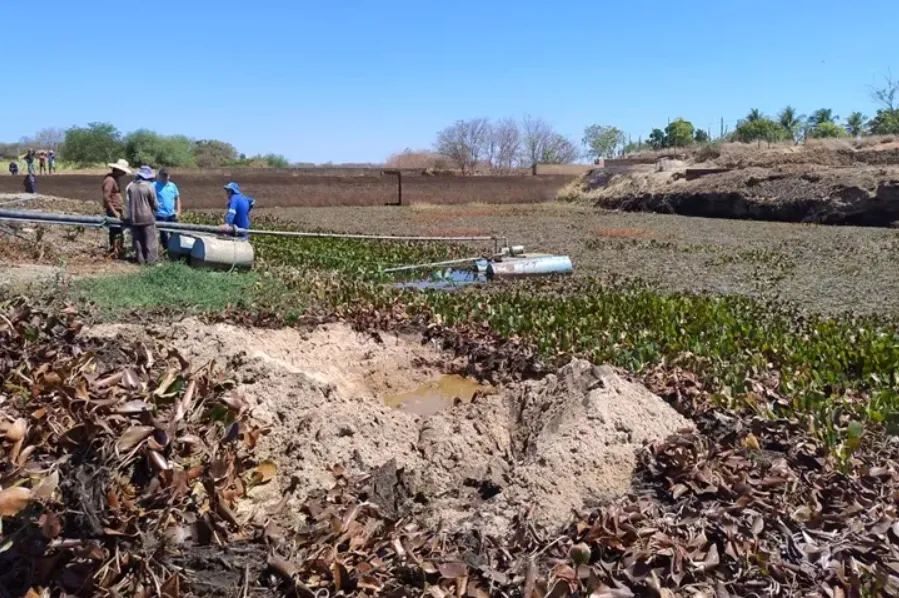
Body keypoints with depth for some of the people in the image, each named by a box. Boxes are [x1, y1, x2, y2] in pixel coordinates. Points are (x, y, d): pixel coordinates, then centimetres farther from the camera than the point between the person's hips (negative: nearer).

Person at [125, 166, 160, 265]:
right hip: (147, 218, -5)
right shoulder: (149, 186, -11)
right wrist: (157, 207, 16)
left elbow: (127, 203, 6)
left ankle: (141, 259, 14)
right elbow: (155, 204, -6)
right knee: (150, 239, 2)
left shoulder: (130, 186, 3)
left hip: (134, 218, 5)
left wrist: (129, 215, 17)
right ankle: (151, 260, 1)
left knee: (137, 239, 12)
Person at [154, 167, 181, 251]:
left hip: (172, 214, 4)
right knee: (163, 233, 4)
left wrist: (178, 211, 6)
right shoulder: (155, 186, -6)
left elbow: (177, 198, 11)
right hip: (161, 215, -4)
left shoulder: (172, 185, 6)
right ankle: (166, 249, 14)